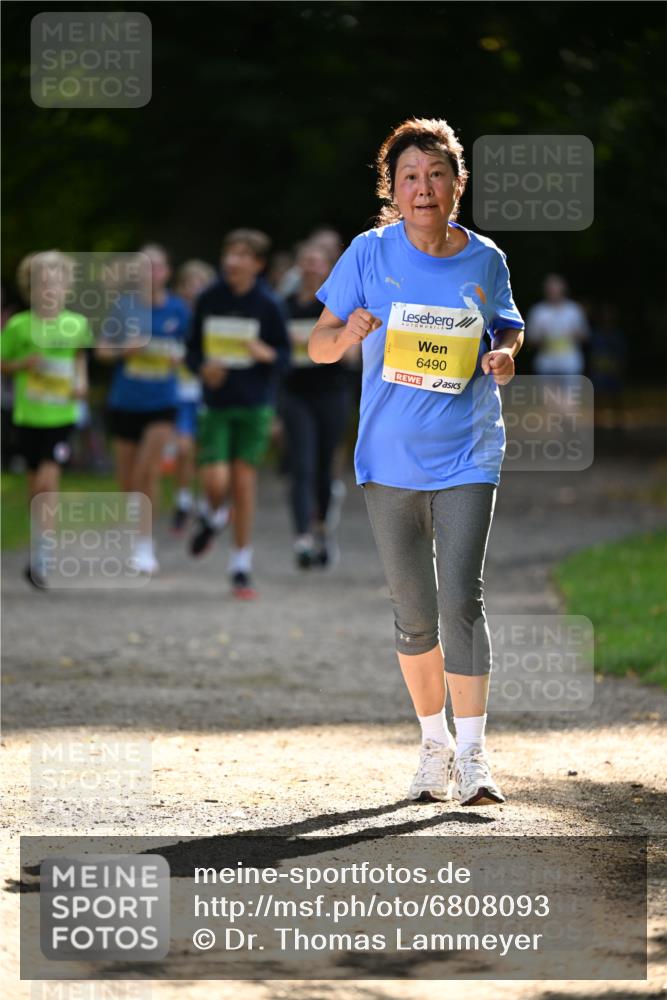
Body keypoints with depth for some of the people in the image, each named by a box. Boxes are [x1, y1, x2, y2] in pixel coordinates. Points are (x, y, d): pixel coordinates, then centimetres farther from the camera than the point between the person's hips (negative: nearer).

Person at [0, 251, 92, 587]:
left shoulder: (76, 324, -1)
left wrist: (80, 380, 4)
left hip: (61, 416, 0)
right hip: (28, 416, 0)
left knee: (48, 482, -12)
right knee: (35, 486, 11)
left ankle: (41, 554, -13)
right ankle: (40, 543, 31)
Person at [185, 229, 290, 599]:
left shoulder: (268, 305, -4)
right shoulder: (208, 300, 0)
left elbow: (285, 356, 1)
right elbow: (192, 350, 8)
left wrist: (266, 354, -21)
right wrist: (203, 367, -13)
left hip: (254, 405, -1)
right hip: (215, 404, 1)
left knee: (244, 482, -1)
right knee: (215, 481, -12)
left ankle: (242, 568, 10)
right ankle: (212, 516, 26)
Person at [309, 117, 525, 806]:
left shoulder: (485, 260, 1)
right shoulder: (370, 254, -2)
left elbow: (508, 331, 17)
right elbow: (318, 345, 1)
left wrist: (505, 356, -6)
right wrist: (348, 334, -21)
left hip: (467, 457, -1)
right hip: (390, 458, 1)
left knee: (461, 600, -12)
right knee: (413, 612, 8)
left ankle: (471, 755, -8)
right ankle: (433, 743, 25)